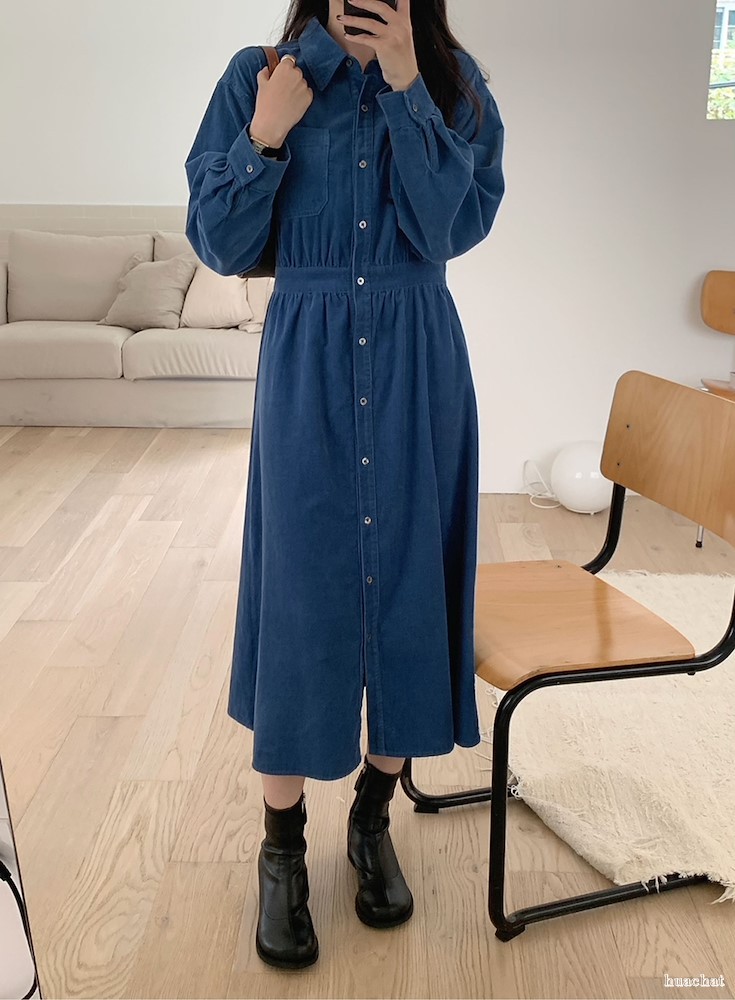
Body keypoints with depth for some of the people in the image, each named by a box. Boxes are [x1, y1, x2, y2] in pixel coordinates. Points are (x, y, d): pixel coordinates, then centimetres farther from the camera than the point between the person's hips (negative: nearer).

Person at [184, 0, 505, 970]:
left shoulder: (454, 84, 4)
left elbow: (456, 225, -11)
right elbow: (219, 246, -1)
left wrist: (406, 85, -14)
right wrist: (266, 137, -14)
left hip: (417, 372, 2)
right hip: (307, 371, -1)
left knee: (406, 586, 7)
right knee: (300, 595, 3)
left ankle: (374, 821, 30)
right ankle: (283, 850, 22)